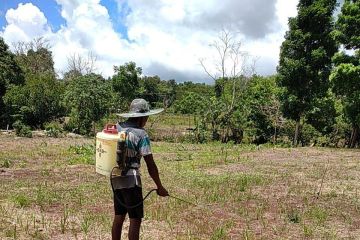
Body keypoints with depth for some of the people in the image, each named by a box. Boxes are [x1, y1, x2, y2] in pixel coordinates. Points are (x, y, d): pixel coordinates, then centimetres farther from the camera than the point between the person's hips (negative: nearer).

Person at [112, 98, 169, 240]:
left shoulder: (117, 128, 5)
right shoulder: (141, 134, -15)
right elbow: (150, 165, -14)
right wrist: (160, 187, -6)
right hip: (131, 180, -7)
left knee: (119, 216, 17)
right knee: (135, 219, 2)